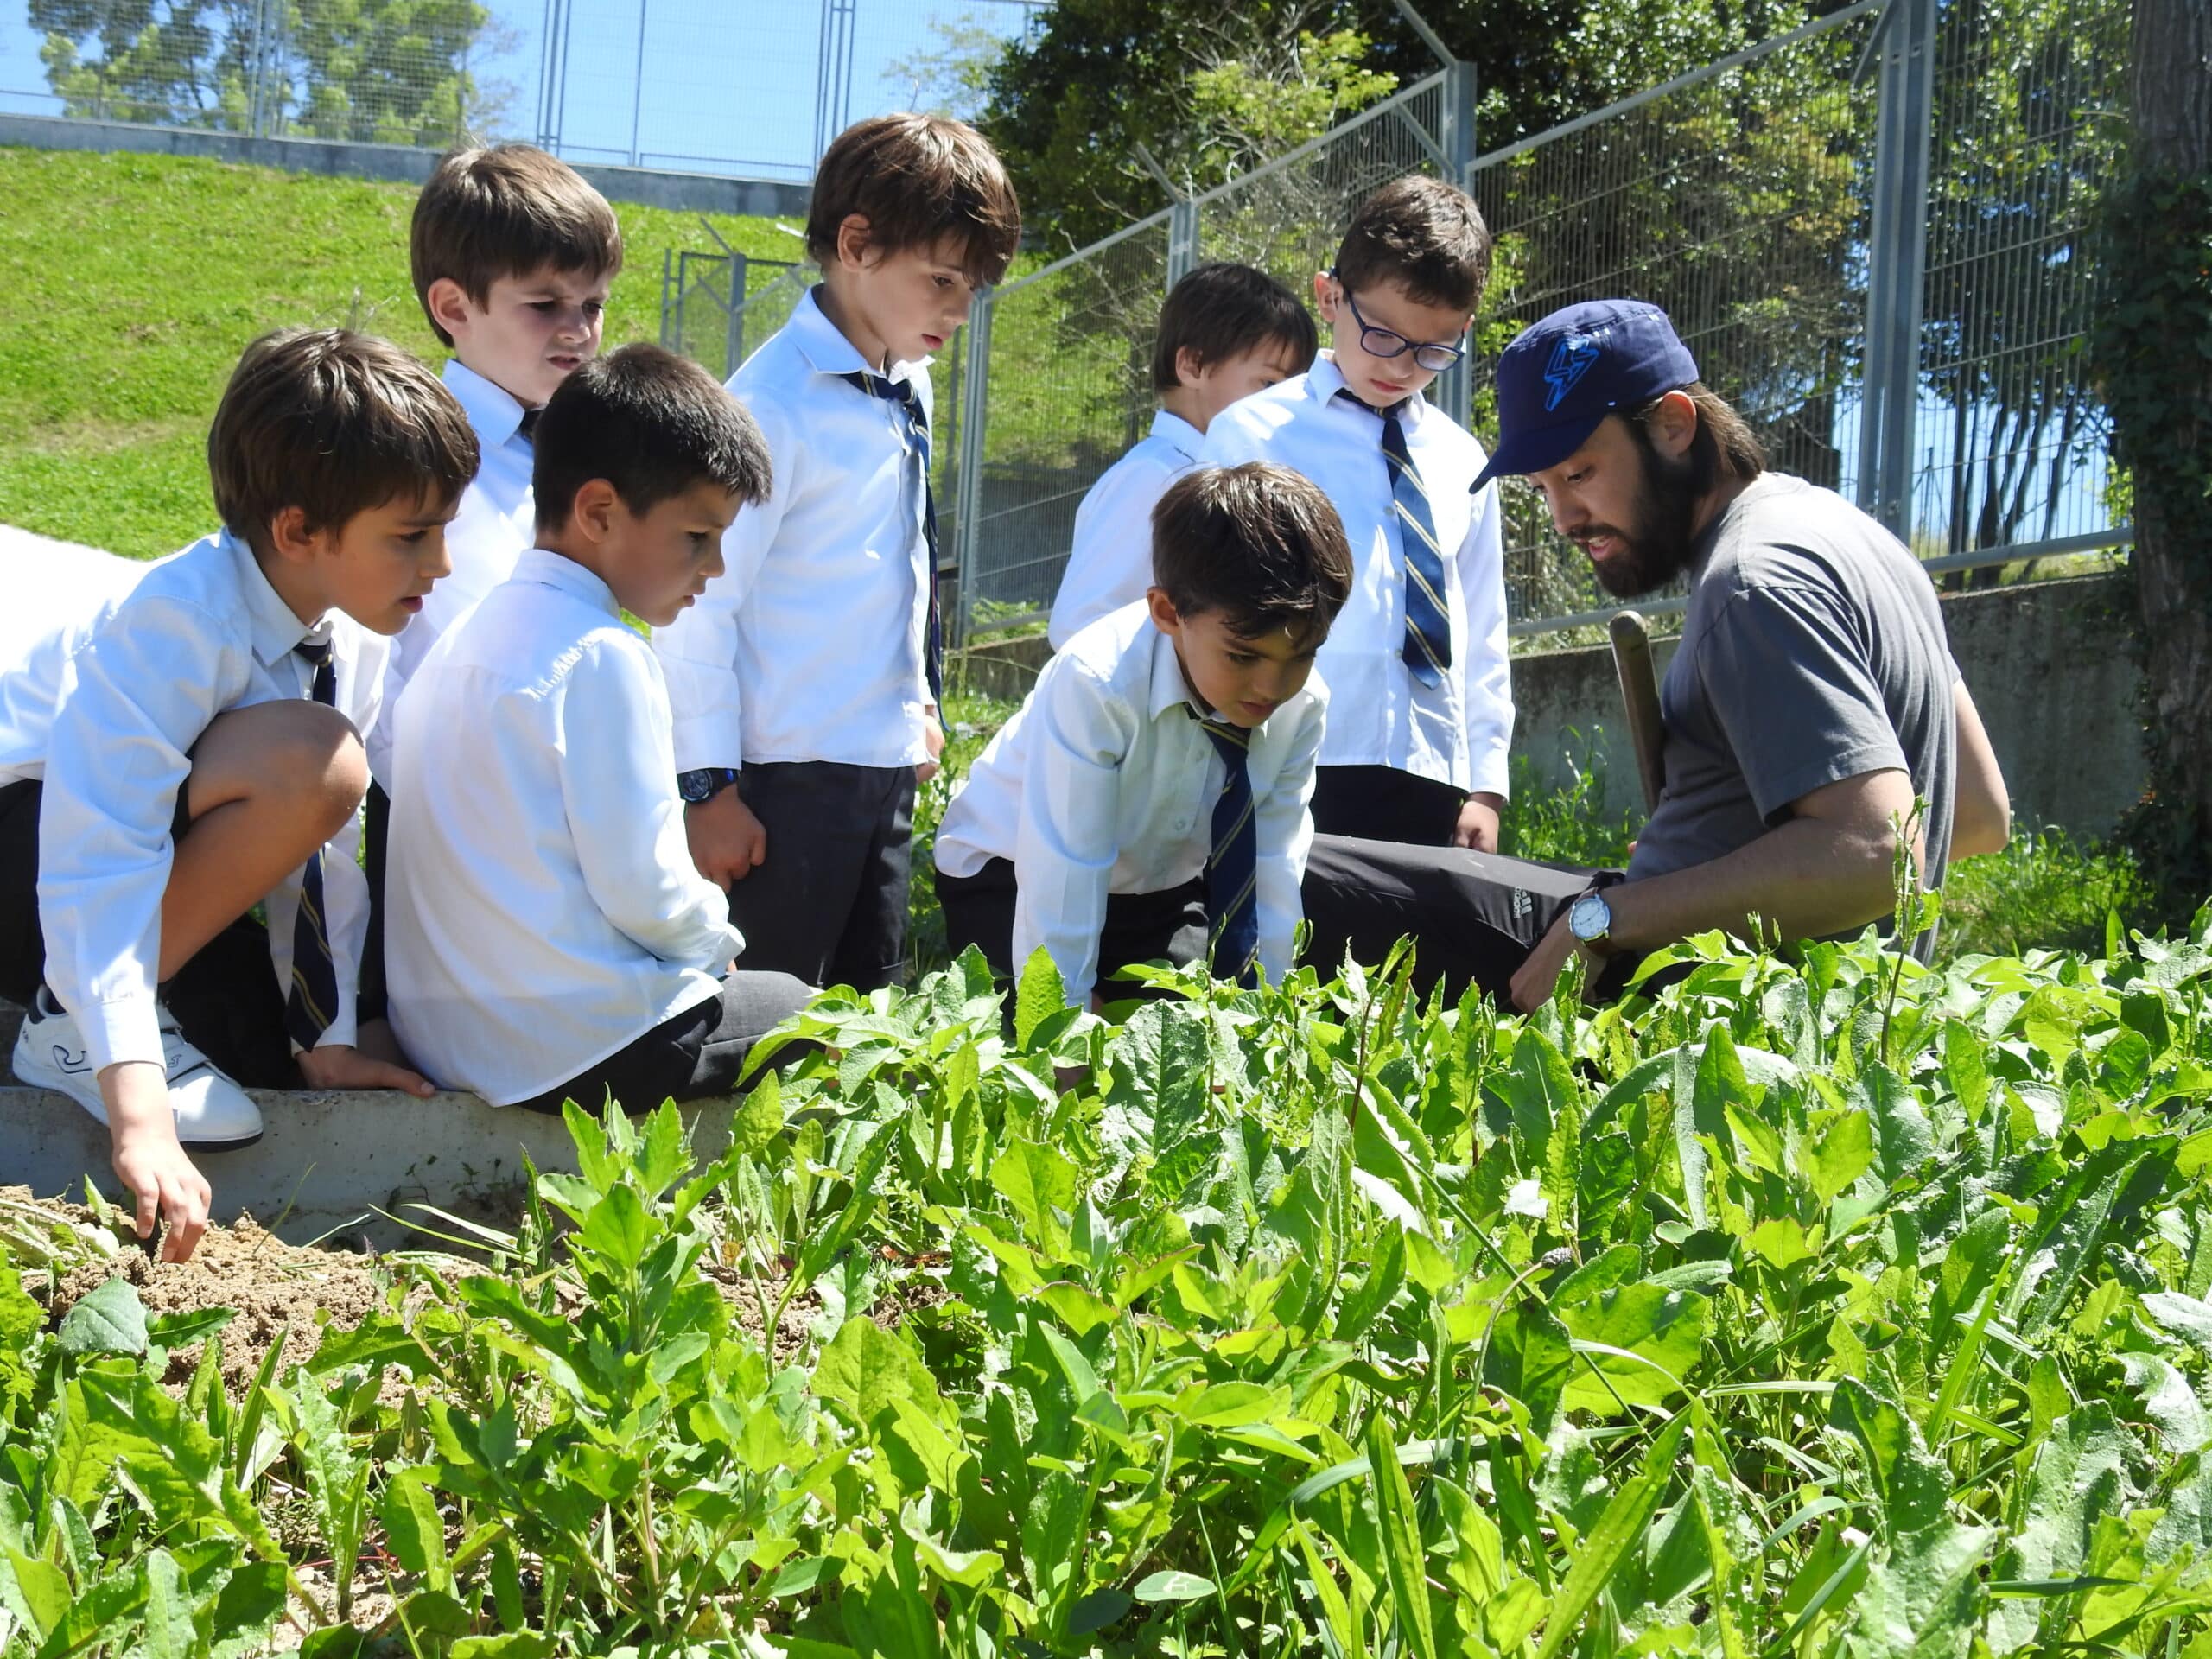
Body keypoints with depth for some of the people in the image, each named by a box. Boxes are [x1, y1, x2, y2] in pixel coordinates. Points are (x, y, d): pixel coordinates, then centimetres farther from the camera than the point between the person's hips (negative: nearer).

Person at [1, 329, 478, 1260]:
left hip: (150, 839, 8)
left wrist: (330, 1044, -3)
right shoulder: (182, 618, -32)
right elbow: (99, 860, -40)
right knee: (311, 761, -32)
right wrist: (138, 1107, -47)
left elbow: (327, 848, -2)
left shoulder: (351, 637, -9)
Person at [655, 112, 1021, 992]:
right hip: (789, 778, -8)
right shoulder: (776, 402, -17)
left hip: (888, 764, 8)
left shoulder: (911, 386, 8)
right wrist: (707, 787, -16)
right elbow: (694, 604, -17)